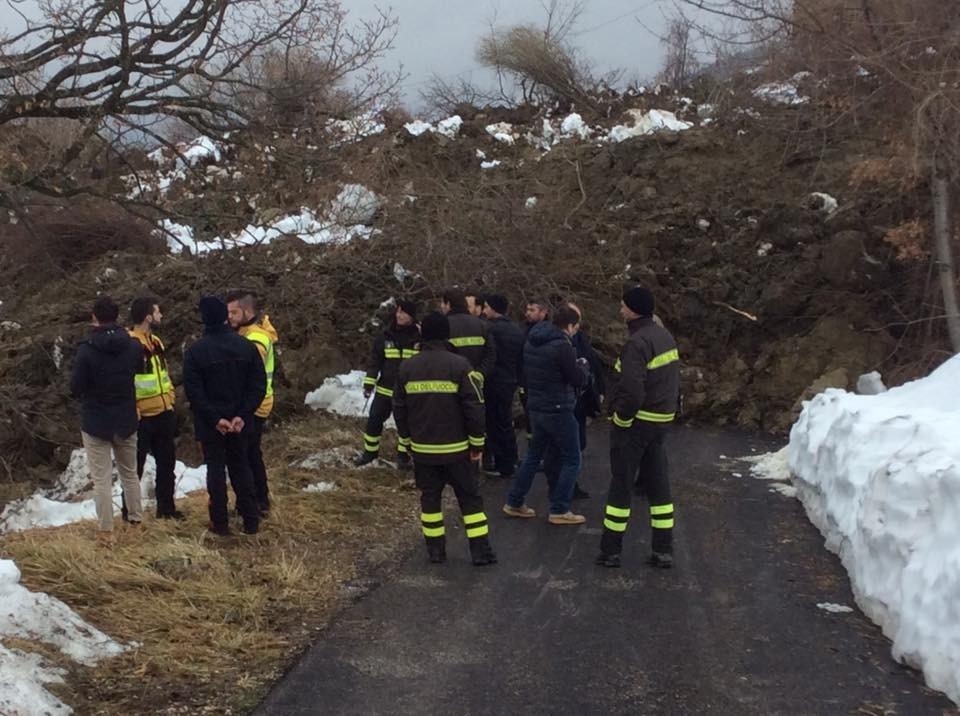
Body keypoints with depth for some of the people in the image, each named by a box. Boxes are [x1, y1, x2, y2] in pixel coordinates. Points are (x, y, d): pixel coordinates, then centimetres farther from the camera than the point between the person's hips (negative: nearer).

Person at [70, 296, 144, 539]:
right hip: (126, 421, 4)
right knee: (130, 473, 19)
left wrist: (89, 394, 8)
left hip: (95, 422, -4)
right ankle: (136, 519, 26)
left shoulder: (86, 350, -18)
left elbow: (76, 389, -13)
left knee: (102, 479, 1)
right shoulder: (133, 347, -5)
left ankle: (105, 530, 3)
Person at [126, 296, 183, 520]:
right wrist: (132, 413, -20)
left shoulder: (155, 342, 13)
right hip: (141, 417, -8)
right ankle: (129, 511, 13)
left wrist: (170, 400, 19)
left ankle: (166, 508, 27)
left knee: (167, 462, 15)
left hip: (163, 413, 8)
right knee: (135, 467, 2)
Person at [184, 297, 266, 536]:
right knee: (241, 468, 15)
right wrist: (242, 415, -9)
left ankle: (220, 523, 10)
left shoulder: (196, 351, -12)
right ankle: (251, 520, 16)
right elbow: (258, 384, -6)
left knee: (216, 470, 7)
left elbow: (194, 391, -15)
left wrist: (214, 419, -13)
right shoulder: (246, 346, -4)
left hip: (210, 424, -3)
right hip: (240, 422, 3)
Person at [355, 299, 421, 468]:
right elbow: (375, 360, 3)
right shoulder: (386, 336, -1)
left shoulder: (420, 337, -7)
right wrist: (369, 383, -3)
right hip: (385, 389, 2)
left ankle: (403, 455, 25)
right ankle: (370, 451, 23)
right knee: (374, 420, 5)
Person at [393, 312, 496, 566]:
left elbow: (399, 409, 8)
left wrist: (407, 440, 19)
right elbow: (474, 407, -12)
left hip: (422, 449, 3)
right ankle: (480, 551, 5)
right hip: (456, 448, -3)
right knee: (470, 498, 6)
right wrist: (477, 443, -2)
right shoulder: (459, 365, -11)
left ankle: (435, 550, 16)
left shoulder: (407, 367, 1)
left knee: (430, 497, 14)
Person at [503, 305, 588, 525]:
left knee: (534, 455, 20)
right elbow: (579, 380, -13)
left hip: (535, 408, 8)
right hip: (558, 410, -8)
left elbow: (525, 374, 15)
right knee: (571, 460, 3)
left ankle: (514, 503, 22)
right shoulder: (562, 346, -20)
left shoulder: (531, 342, 6)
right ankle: (559, 511, 2)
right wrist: (583, 365, 6)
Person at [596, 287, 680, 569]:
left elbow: (632, 391, -28)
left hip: (635, 421, -8)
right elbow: (673, 379, 15)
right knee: (657, 484, 12)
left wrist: (620, 419, -14)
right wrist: (670, 407, 16)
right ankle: (663, 550, 15)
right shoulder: (666, 336, 9)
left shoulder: (637, 343, -21)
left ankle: (610, 551, 8)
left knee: (621, 485, 2)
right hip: (661, 419, 8)